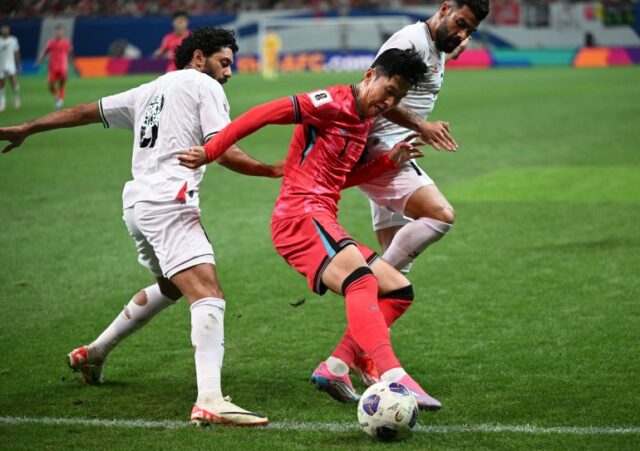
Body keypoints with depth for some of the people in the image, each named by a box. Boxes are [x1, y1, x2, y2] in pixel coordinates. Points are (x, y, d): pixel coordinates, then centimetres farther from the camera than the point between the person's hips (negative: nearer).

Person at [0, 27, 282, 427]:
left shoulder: (150, 91, 24)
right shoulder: (205, 87, 3)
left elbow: (87, 112, 27)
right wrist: (275, 171, 0)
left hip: (136, 202, 9)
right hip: (168, 203, -9)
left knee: (170, 285, 31)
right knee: (209, 295, -20)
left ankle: (95, 352, 41)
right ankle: (210, 401, -39)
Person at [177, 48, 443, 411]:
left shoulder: (365, 122, 21)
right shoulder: (335, 103, -7)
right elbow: (264, 114, -13)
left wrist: (391, 160, 18)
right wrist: (210, 152, -17)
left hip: (325, 223, 10)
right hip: (300, 214, -10)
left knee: (399, 290, 8)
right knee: (360, 278, -33)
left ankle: (335, 368, -4)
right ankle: (392, 377, -48)